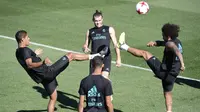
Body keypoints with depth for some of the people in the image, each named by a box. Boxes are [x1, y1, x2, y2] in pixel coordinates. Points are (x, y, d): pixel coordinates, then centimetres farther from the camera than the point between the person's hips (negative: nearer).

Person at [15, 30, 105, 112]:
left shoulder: (18, 52, 12)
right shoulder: (25, 50, -18)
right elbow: (29, 65, -33)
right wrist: (43, 63, -41)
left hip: (42, 77, 9)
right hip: (48, 71, -9)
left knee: (53, 97, 21)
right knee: (70, 55, 0)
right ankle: (92, 56, 14)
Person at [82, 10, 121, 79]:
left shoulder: (109, 29, 9)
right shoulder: (90, 32, 16)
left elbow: (115, 44, 8)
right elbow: (86, 45, 23)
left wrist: (118, 58, -1)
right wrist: (85, 48, -3)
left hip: (106, 56, -3)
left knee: (104, 77, -22)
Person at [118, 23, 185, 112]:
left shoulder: (170, 44, -15)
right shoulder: (177, 41, 12)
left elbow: (177, 51, -36)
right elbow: (163, 43, 23)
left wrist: (182, 63, -50)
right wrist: (154, 43, 2)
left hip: (163, 71, -8)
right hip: (172, 75, 8)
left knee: (145, 53, 3)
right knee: (167, 93, 22)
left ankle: (125, 47, 10)